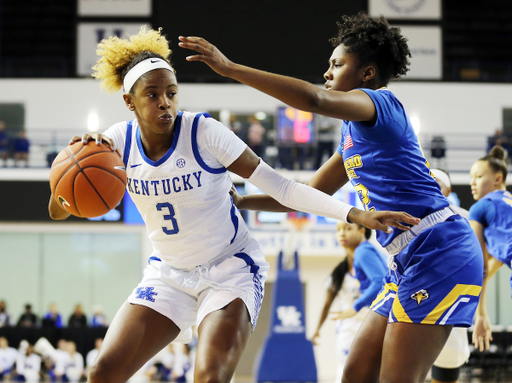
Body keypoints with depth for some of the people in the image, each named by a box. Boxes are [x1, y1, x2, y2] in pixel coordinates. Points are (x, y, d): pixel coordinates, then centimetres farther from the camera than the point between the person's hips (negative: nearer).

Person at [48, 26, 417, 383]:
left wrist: (355, 214, -29)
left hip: (230, 268, -4)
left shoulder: (203, 132, -19)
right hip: (169, 273, 4)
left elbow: (279, 186, -20)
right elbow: (58, 211, -11)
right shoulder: (119, 141, -9)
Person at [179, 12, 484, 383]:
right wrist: (239, 202, 22)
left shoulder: (381, 102, -7)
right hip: (410, 262, 10)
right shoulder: (352, 135, 22)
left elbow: (314, 98, -27)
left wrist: (229, 67, -27)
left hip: (439, 253, -10)